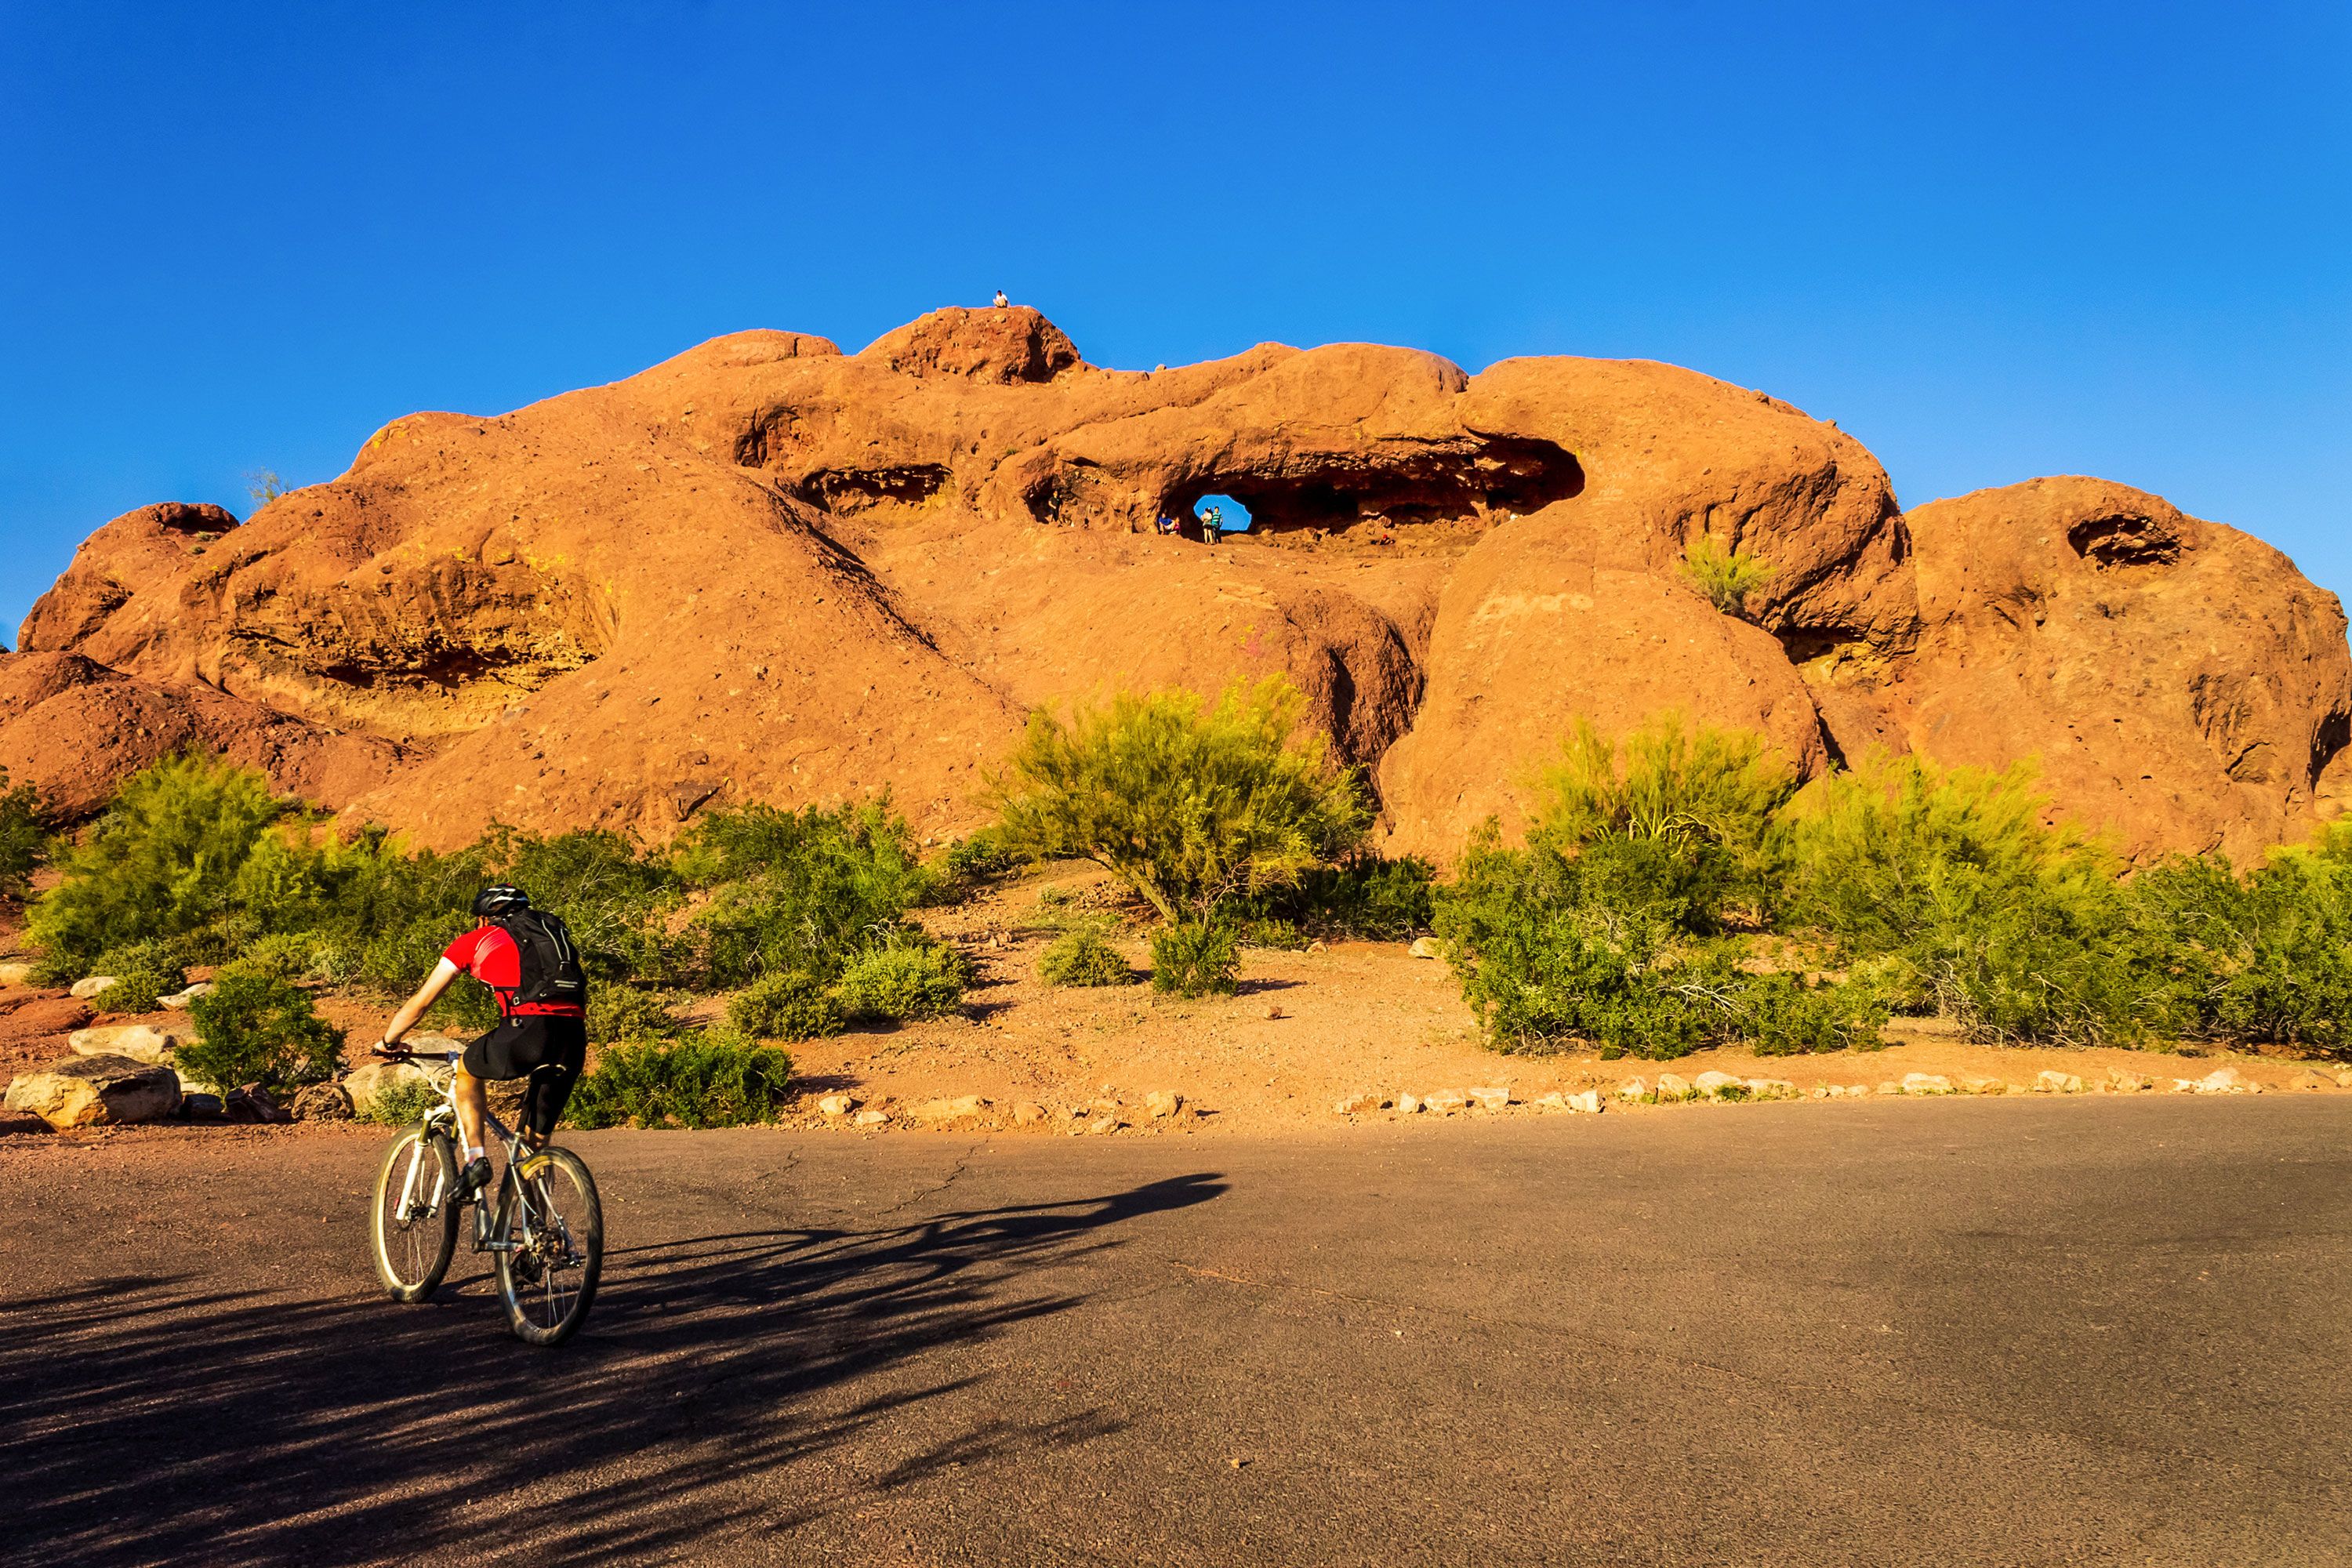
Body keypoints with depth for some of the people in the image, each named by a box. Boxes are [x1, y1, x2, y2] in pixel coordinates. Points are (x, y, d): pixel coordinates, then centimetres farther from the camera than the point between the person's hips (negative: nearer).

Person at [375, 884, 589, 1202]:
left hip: (529, 1029, -4)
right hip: (575, 1039, 4)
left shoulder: (476, 940, 20)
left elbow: (420, 1002, 27)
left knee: (468, 1071, 29)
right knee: (537, 1141, 19)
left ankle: (475, 1159, 14)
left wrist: (387, 1042, 44)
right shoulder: (554, 933, 33)